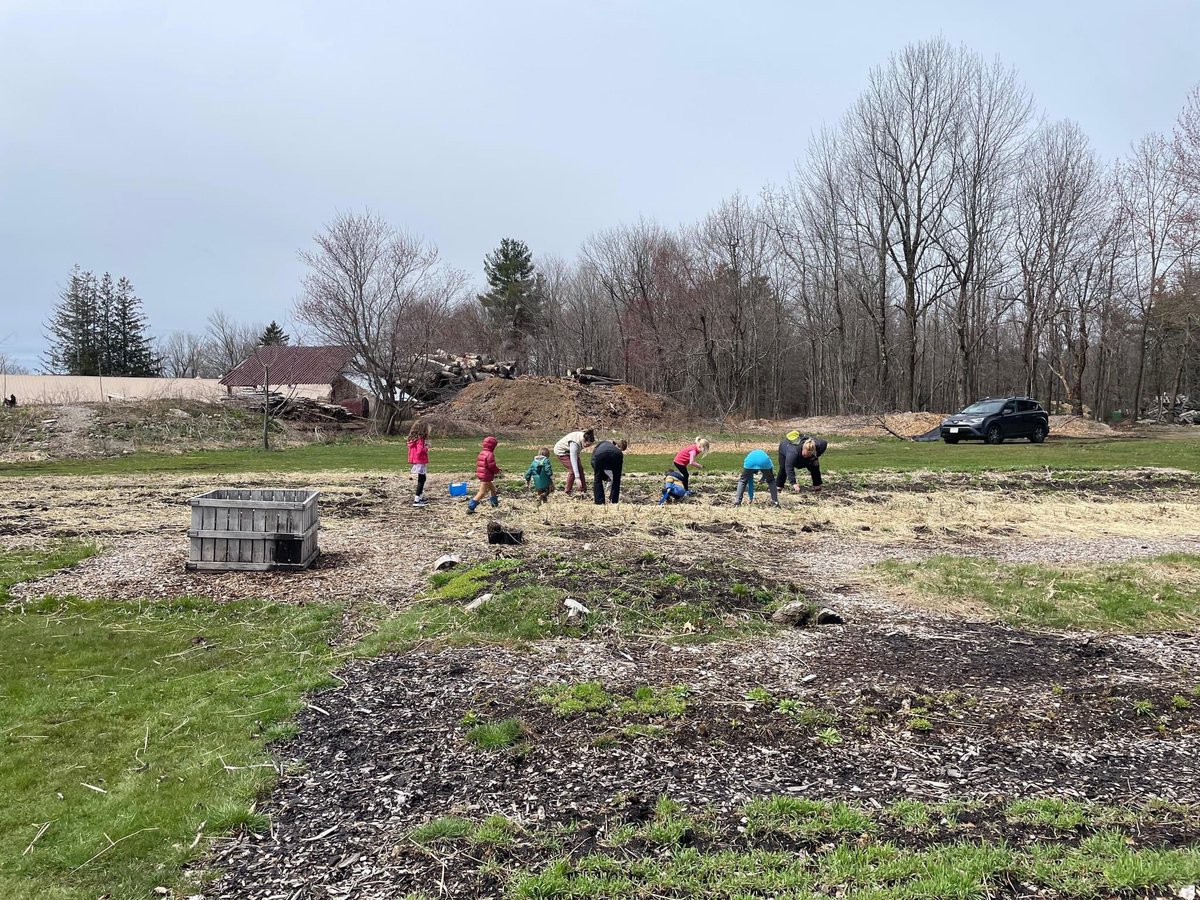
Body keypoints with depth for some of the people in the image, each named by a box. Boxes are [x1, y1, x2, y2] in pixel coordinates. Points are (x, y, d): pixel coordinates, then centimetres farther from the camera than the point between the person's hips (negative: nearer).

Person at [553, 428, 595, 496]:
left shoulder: (585, 438, -20)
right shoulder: (574, 443, -41)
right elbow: (573, 461, -43)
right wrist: (577, 478, -46)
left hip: (569, 451, 7)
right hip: (561, 451, -7)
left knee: (580, 468, -3)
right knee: (572, 470, -17)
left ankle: (583, 490, 4)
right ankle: (566, 492, -7)